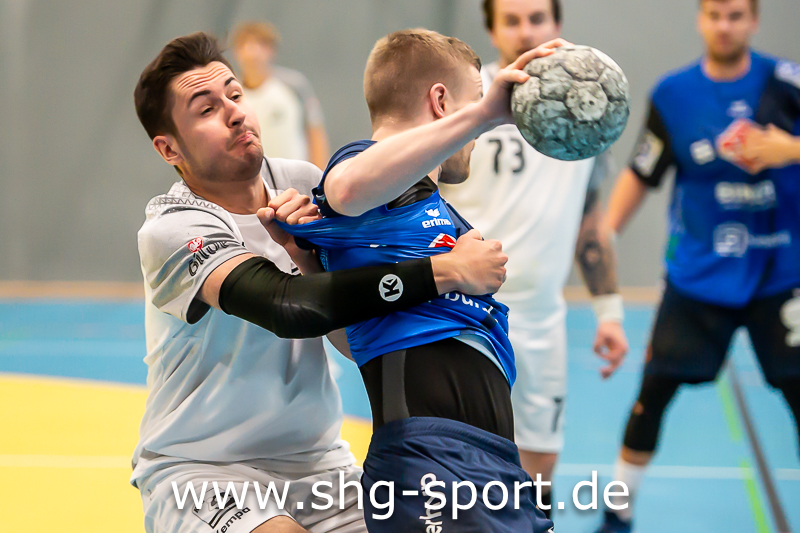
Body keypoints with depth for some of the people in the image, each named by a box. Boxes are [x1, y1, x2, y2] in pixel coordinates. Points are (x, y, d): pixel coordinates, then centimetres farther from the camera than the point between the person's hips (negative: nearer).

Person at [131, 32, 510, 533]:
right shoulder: (172, 228, -17)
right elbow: (288, 307, -34)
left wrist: (310, 259, -19)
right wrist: (448, 272, -32)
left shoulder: (301, 182, 2)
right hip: (201, 472, -6)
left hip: (316, 460, 6)